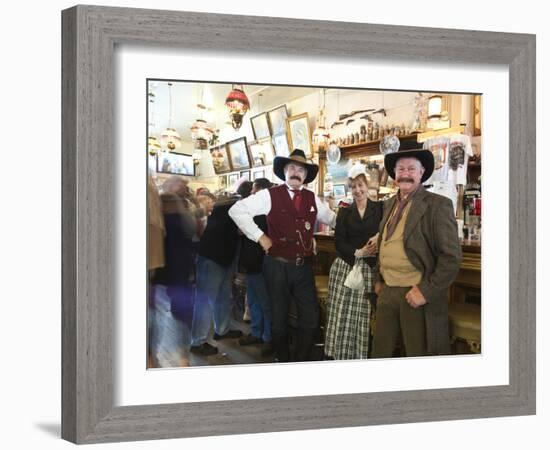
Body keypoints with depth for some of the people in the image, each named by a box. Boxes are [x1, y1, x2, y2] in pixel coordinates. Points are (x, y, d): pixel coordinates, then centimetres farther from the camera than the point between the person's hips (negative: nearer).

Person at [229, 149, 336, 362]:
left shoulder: (312, 199, 8)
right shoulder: (270, 195, -6)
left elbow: (332, 218, 22)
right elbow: (236, 210, -8)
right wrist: (259, 236, -10)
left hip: (304, 267, 4)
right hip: (278, 266, -4)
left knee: (311, 318, 2)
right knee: (279, 318, 8)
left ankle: (302, 362, 18)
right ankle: (282, 359, 26)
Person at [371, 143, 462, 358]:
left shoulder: (437, 205, -10)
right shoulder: (390, 204, 11)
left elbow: (451, 256, -14)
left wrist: (426, 291, -18)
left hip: (417, 294, -6)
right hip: (387, 292, 6)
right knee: (379, 351, 13)